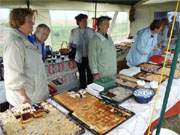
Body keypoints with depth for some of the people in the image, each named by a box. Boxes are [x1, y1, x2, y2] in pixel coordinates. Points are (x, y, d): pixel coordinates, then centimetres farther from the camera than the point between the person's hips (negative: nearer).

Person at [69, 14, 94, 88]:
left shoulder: (91, 31, -3)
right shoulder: (73, 31, -2)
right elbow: (70, 43, 6)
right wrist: (72, 46, -13)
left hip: (89, 57, 0)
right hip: (80, 57, 1)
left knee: (90, 74, 7)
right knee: (82, 75, 15)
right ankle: (83, 89, 31)